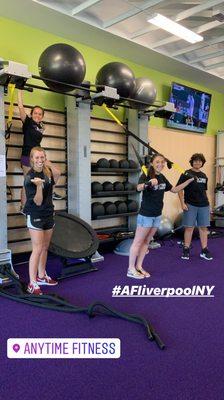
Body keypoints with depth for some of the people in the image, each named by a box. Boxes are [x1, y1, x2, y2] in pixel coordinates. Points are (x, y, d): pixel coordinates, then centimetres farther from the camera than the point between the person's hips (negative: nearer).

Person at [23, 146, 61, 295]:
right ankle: (32, 283, -1)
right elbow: (38, 202, -19)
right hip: (35, 216, -6)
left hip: (48, 214, 6)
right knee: (38, 249, -8)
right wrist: (39, 186, -34)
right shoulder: (30, 177, -15)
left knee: (45, 248, 14)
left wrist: (47, 163, -23)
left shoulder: (47, 171, 2)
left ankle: (41, 276, 28)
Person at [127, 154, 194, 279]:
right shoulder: (146, 175, -14)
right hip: (146, 214, -7)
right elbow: (139, 188, -35)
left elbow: (174, 190, 18)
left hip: (157, 215, 7)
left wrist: (189, 181, 13)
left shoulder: (162, 177, 8)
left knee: (146, 241, 13)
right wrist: (149, 182, -55)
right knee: (138, 242, 1)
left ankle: (139, 267, 24)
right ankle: (131, 269, 10)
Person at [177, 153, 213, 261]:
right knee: (189, 227, 1)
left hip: (204, 205, 5)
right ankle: (186, 250, 13)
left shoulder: (204, 176, 13)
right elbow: (179, 189, -6)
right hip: (190, 205, -4)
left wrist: (207, 202, 15)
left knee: (203, 227, 8)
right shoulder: (186, 174, -3)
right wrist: (182, 203, -13)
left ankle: (204, 250, 17)